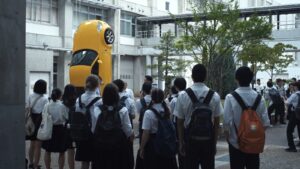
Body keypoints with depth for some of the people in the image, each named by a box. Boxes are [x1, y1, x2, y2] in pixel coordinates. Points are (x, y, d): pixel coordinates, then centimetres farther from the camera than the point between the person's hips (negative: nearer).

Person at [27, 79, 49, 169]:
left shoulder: (30, 97, 1)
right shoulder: (45, 98, -14)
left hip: (31, 122, 6)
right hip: (40, 122, -5)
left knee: (32, 144, 19)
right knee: (38, 146, 3)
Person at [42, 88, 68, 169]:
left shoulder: (47, 106, -6)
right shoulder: (62, 106, -15)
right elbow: (66, 117, -11)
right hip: (60, 128, -2)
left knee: (47, 151, 16)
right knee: (61, 153, 12)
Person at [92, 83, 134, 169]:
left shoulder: (97, 110, -8)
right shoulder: (122, 110, -12)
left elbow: (93, 129, -2)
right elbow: (127, 129, -6)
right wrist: (131, 136, 16)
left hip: (101, 145, 1)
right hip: (118, 144, -1)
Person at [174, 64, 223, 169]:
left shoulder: (183, 96, -8)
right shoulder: (215, 96, -6)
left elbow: (180, 122, -3)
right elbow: (216, 123, -1)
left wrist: (181, 143, 8)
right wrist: (214, 143, 10)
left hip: (190, 140, -1)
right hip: (208, 140, 1)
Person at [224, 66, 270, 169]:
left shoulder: (230, 97, -15)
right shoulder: (259, 98, -6)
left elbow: (227, 122, -15)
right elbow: (265, 123, -6)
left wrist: (228, 137, 4)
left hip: (236, 143, -2)